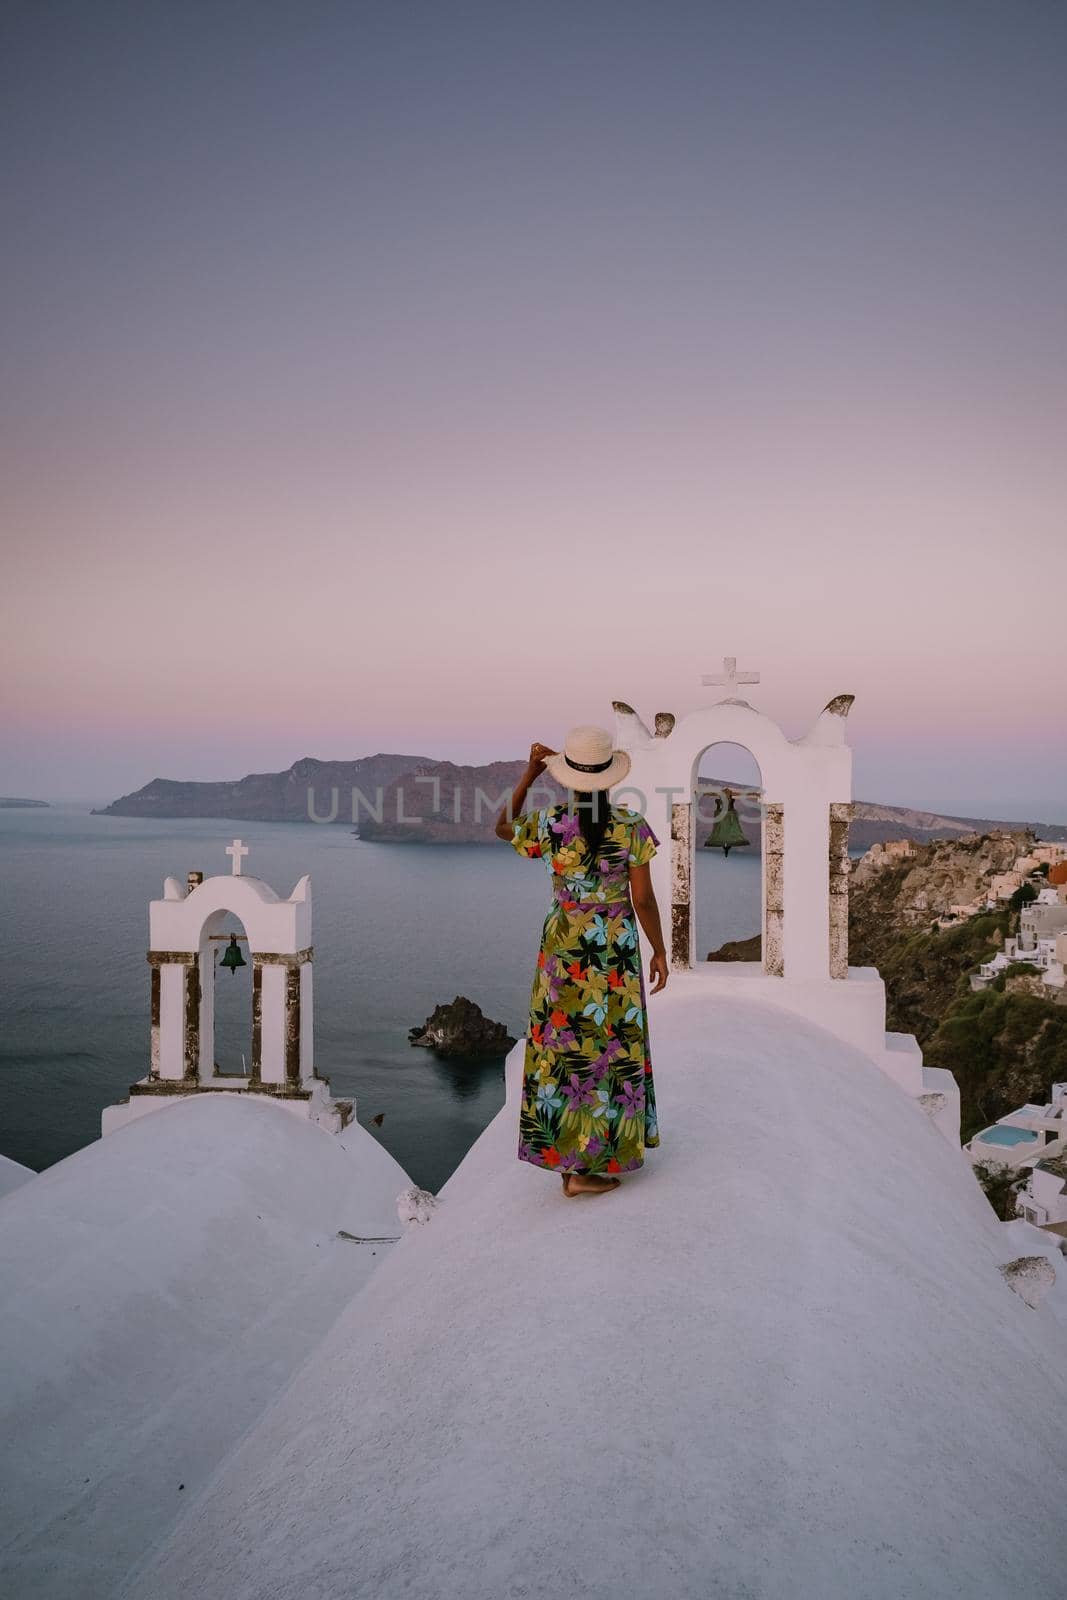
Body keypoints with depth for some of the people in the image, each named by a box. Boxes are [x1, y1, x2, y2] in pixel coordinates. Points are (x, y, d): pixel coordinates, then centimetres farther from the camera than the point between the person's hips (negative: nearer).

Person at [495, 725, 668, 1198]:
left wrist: (529, 774, 8)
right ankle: (589, 1166, 15)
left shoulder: (548, 824, -10)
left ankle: (565, 1155, 20)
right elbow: (643, 898, -10)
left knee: (565, 1047, 13)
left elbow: (502, 827, 12)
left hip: (563, 949, 2)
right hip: (616, 951, -1)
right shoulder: (632, 826, -13)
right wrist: (660, 951, 3)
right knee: (611, 1047, 10)